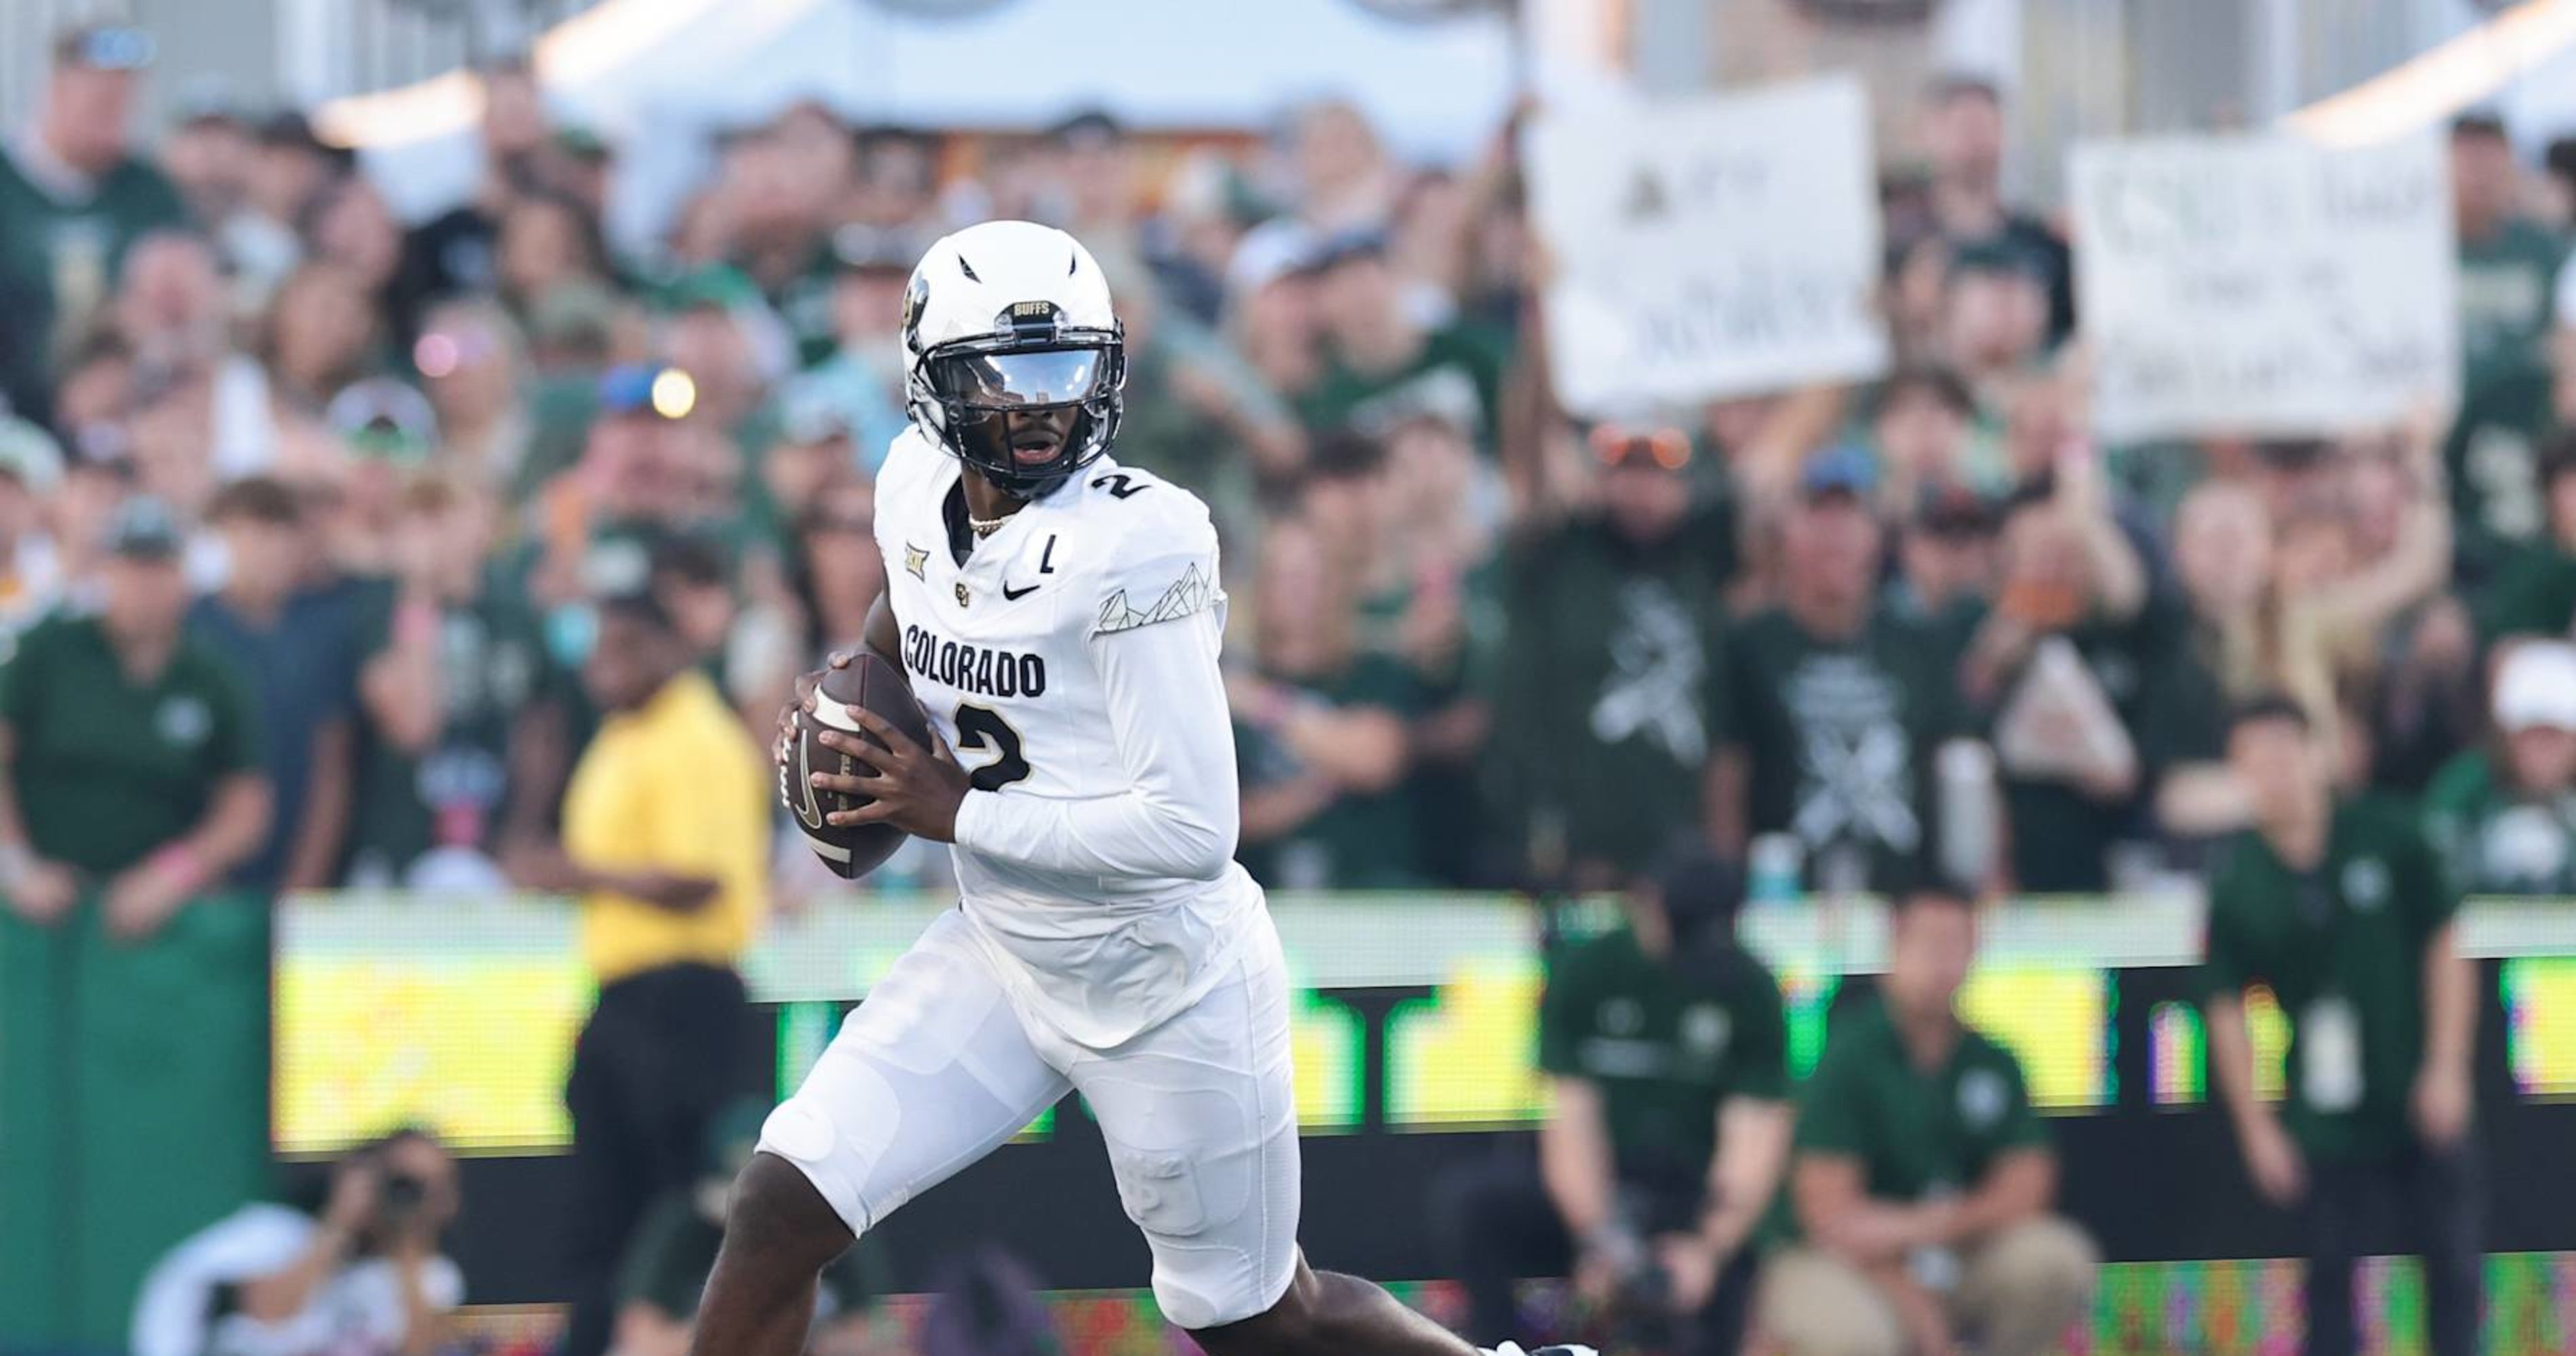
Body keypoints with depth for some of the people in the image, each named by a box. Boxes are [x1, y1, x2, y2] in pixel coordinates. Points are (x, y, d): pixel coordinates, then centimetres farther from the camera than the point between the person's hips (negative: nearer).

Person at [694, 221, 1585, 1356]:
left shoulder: (1133, 544, -27)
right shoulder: (917, 488, -5)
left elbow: (1193, 828, -30)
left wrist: (961, 812, -22)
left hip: (1165, 987, -6)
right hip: (1002, 956, 6)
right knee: (778, 1209, -7)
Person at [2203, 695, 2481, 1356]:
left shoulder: (2387, 839, -6)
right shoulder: (2238, 883, -6)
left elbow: (2445, 950, 0)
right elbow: (2227, 1010, 0)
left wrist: (2447, 1068, -5)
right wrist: (2256, 1127, -3)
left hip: (2422, 1099, 0)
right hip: (2325, 1118, 0)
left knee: (2454, 1261, 4)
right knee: (2330, 1266, 4)